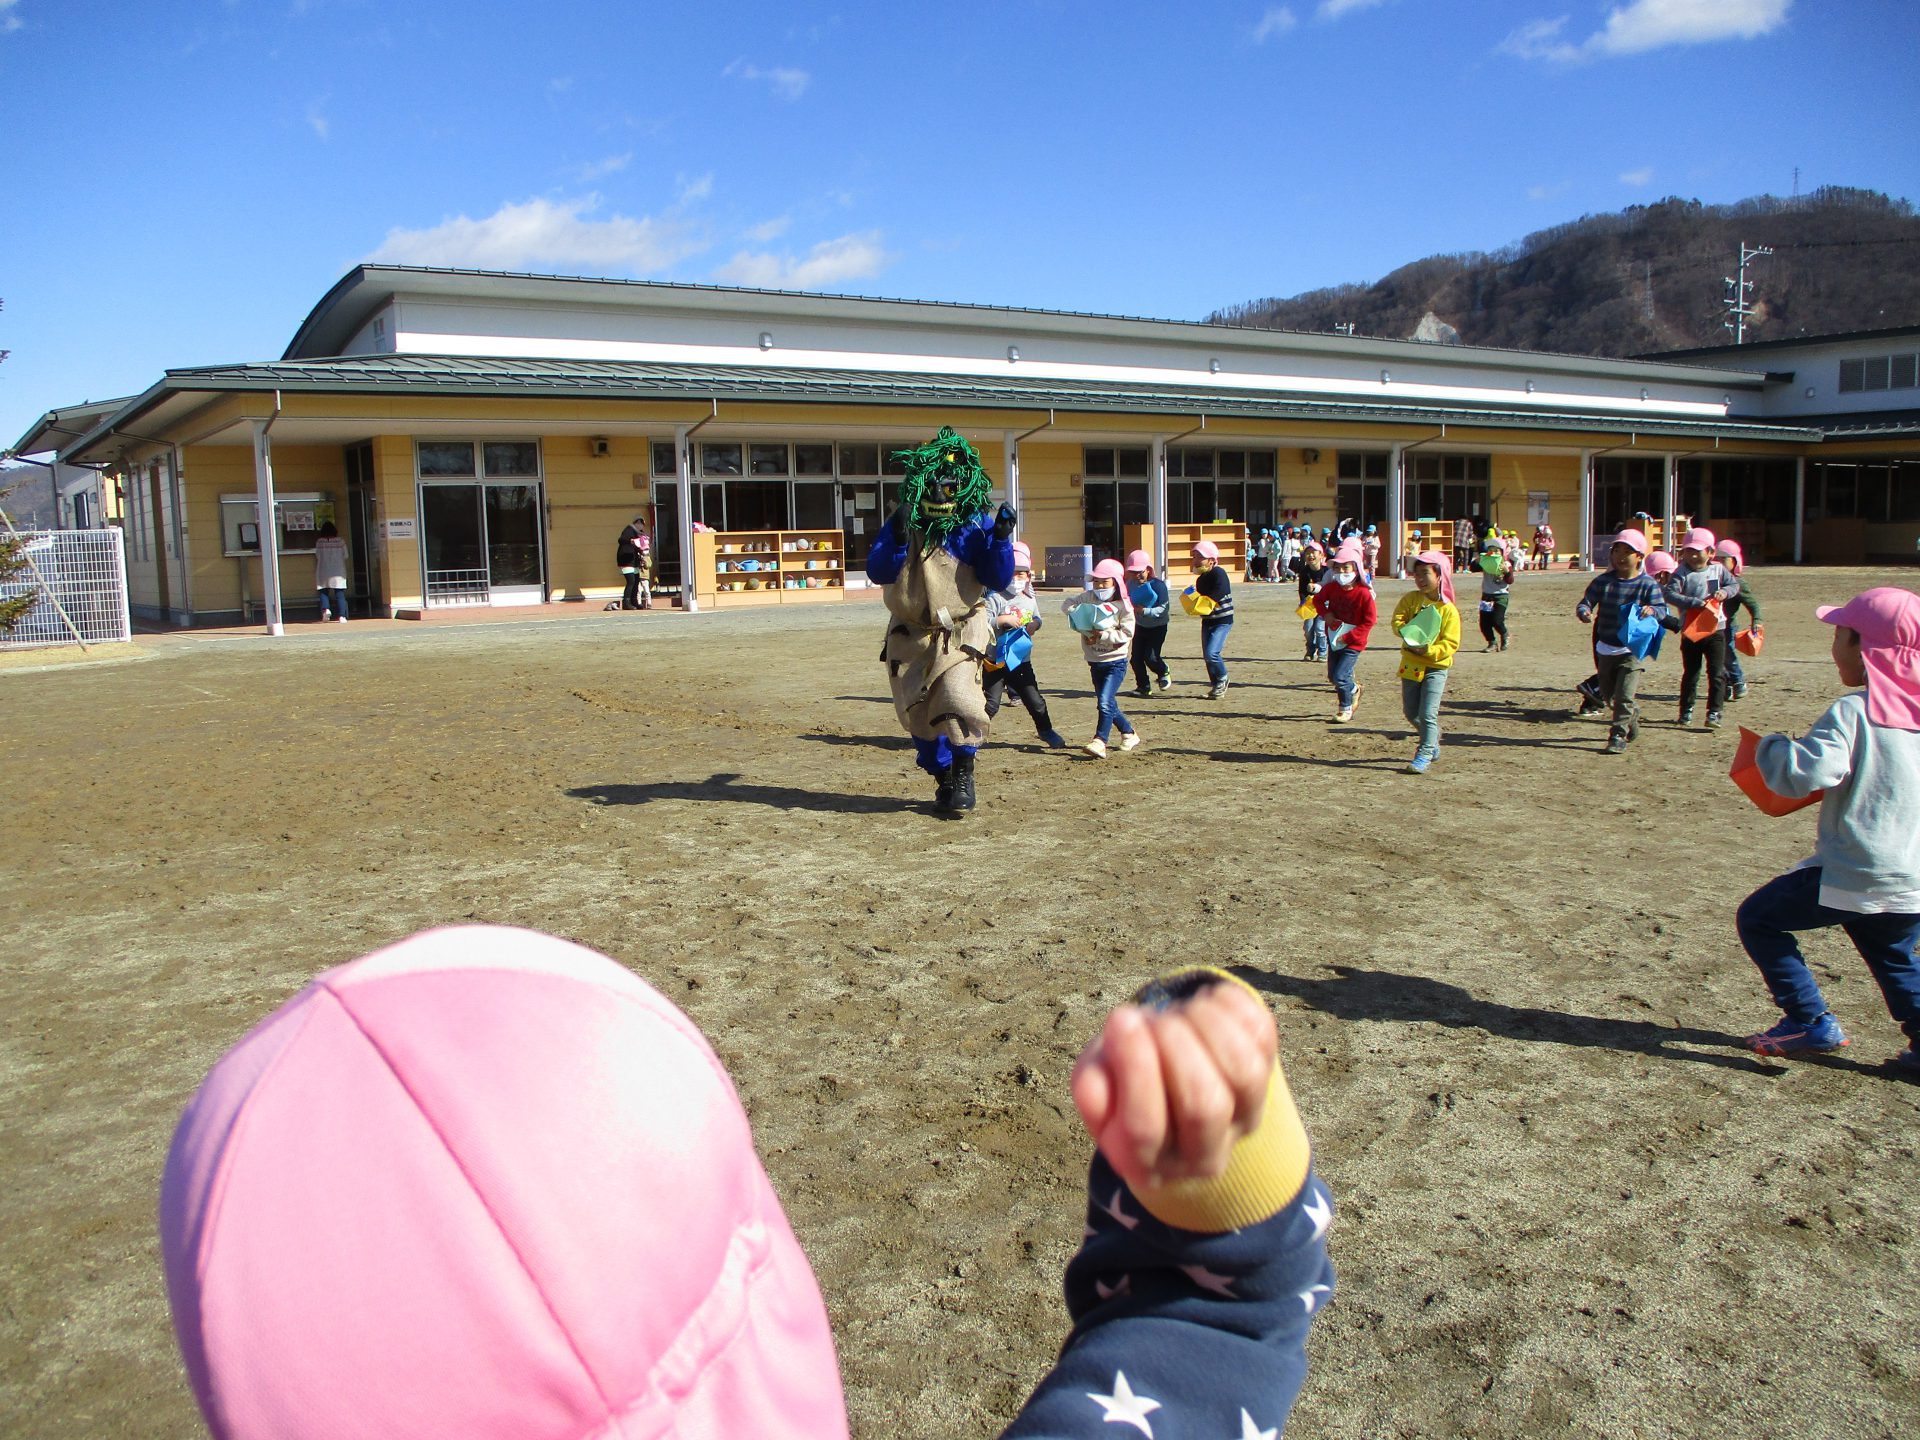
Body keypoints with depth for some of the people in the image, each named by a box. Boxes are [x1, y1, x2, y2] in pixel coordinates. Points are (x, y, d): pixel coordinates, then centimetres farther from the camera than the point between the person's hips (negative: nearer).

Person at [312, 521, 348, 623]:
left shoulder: (319, 542, -2)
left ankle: (325, 609, -16)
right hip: (338, 572, 0)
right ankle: (341, 616, -5)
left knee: (323, 592, 8)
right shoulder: (340, 541, -1)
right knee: (340, 594, 0)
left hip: (323, 572, 0)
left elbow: (317, 557, 3)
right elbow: (345, 556, 4)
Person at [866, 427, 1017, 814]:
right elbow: (877, 572, -10)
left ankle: (963, 775, -1)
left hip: (959, 634, -3)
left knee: (958, 700, -23)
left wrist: (1001, 538, -23)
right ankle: (944, 781, 28)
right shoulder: (902, 522, -2)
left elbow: (998, 580, -8)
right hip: (909, 637, 3)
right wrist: (897, 538, -26)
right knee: (919, 716, 8)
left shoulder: (977, 524, -5)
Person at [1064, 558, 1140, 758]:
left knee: (1105, 702, -20)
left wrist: (1102, 635, -23)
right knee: (1107, 703, 15)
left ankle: (1099, 742, -23)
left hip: (1115, 662, -6)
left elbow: (1126, 634, -15)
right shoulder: (1088, 598, 4)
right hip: (1095, 662, 6)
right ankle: (1129, 733, 35)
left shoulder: (1123, 606, -10)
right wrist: (1078, 614, -16)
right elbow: (1067, 603, 2)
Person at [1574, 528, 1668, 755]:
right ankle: (1631, 716, 43)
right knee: (1608, 695, 17)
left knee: (1624, 696, -11)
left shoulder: (1647, 584, -6)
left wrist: (1652, 610, -36)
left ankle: (1618, 735, 0)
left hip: (1632, 650, -4)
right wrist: (1584, 612, -29)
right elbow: (1585, 602, -6)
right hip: (1605, 649, 4)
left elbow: (1662, 609, -12)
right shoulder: (1603, 581, -1)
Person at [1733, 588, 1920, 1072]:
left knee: (1758, 918, 8)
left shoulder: (1852, 713, -17)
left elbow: (1803, 774, -27)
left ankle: (1811, 1022, 6)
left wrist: (1770, 749, -6)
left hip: (1851, 876, -7)